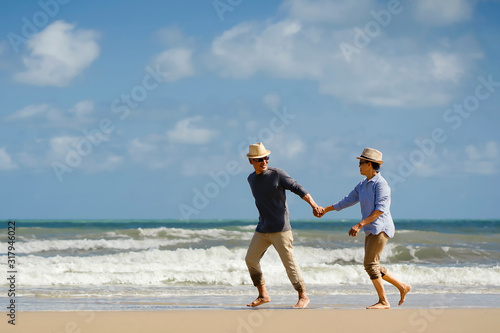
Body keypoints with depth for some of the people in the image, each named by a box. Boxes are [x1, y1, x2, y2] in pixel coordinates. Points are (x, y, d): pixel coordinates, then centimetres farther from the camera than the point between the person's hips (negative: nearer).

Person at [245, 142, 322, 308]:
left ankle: (303, 296, 5)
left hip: (280, 229, -7)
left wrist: (313, 205, -24)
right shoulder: (251, 179, 10)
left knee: (289, 263, -6)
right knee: (251, 259, 5)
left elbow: (298, 189, -12)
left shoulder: (277, 174, -9)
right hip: (262, 230, 7)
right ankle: (263, 295, 16)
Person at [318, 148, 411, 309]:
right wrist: (326, 209, 24)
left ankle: (383, 301, -6)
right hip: (371, 230, 10)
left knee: (370, 264, -13)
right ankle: (402, 287, 20)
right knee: (373, 266, 10)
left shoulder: (380, 184, -14)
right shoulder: (364, 184, 14)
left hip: (381, 228, -10)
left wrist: (360, 225, -26)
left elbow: (380, 209, -22)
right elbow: (349, 200, 23)